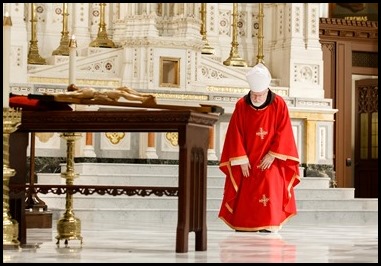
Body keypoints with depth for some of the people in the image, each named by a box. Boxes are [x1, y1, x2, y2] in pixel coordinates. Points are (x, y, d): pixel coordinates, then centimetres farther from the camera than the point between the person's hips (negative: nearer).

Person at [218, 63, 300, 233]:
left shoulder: (279, 104, -6)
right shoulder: (241, 106, -6)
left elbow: (283, 132, -6)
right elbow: (236, 134, -6)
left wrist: (272, 155, -13)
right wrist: (241, 160, -11)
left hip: (270, 160, -1)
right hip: (247, 160, 1)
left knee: (269, 191, -12)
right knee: (244, 193, -1)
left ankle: (268, 226, -12)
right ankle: (243, 226, 5)